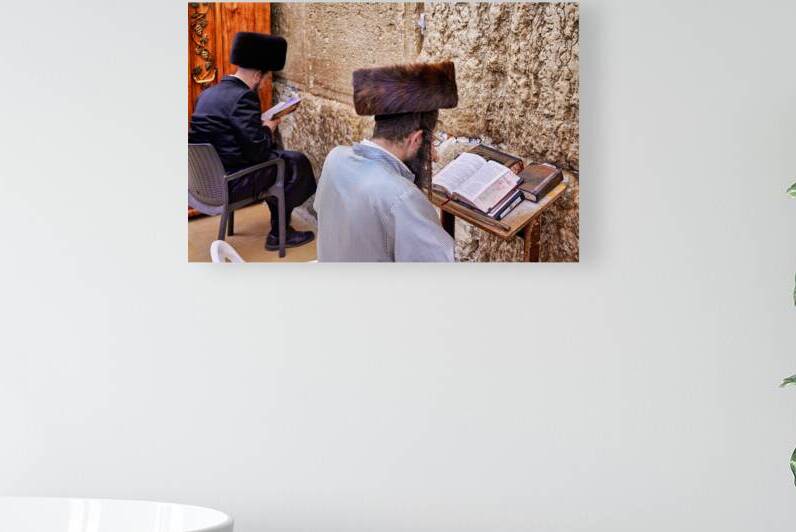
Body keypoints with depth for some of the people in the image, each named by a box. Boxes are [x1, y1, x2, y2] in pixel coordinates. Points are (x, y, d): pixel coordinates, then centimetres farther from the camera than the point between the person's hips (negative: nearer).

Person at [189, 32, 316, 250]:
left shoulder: (208, 93, 9)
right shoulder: (243, 97, -19)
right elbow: (257, 150, -21)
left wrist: (261, 127, 16)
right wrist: (268, 129, -1)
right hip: (229, 184, -9)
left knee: (275, 154, 27)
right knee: (296, 163, 5)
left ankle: (280, 226, 34)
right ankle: (279, 233, 15)